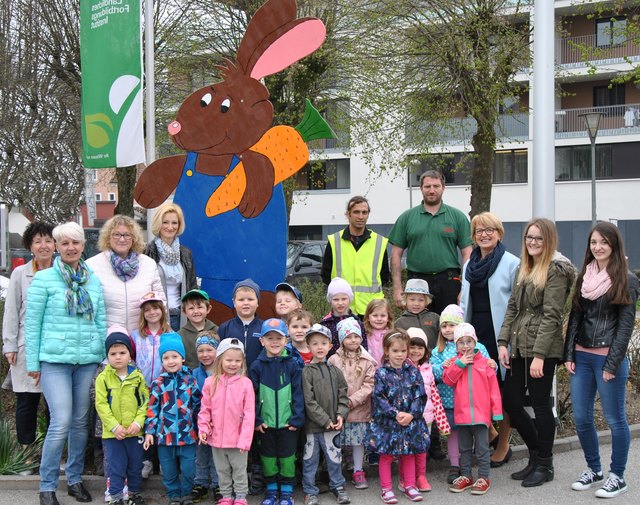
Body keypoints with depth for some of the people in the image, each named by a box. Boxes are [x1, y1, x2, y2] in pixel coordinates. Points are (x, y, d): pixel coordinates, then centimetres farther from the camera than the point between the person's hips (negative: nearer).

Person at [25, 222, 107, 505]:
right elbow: (32, 323, -1)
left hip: (88, 360, 4)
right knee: (61, 422, -10)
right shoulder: (44, 279, -1)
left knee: (81, 421, 8)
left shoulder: (93, 280, 11)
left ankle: (75, 479, 23)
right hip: (55, 360, -4)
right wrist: (33, 363, -2)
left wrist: (105, 356, 11)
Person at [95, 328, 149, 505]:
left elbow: (145, 401, -1)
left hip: (135, 431, 2)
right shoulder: (103, 378, -5)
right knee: (116, 468, 4)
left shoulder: (137, 376, 0)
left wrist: (138, 422, -14)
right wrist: (114, 426, -16)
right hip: (112, 433, -2)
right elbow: (101, 405, -9)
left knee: (135, 467, 14)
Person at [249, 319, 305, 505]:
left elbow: (298, 393, -4)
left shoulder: (292, 365, -4)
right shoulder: (257, 366, -2)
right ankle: (271, 489, 26)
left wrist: (297, 418, -10)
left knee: (287, 456, 8)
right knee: (268, 457, 12)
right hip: (265, 423, 1)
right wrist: (255, 419, -8)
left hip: (288, 422, -1)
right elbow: (252, 395, -2)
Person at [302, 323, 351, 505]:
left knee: (334, 457, 14)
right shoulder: (306, 372, -8)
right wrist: (325, 420, -14)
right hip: (312, 424, -3)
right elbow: (309, 401, -12)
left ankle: (338, 486, 29)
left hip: (333, 424, 4)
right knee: (310, 459, 7)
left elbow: (343, 396, 8)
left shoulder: (335, 371, 6)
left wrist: (340, 415, -8)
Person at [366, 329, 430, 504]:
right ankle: (386, 489, 15)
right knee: (386, 455, 4)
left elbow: (420, 396, -2)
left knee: (409, 454, 12)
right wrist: (396, 414, -18)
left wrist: (411, 415, -14)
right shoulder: (381, 373, -6)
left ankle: (409, 486, 26)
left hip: (410, 422, 3)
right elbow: (379, 398, -12)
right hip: (387, 422, -2)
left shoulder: (413, 372, 2)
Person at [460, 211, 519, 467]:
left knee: (504, 390, 5)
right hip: (475, 335, 5)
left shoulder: (512, 264, -6)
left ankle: (503, 445, 19)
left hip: (500, 336, -5)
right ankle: (489, 432, 29)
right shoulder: (469, 265, 13)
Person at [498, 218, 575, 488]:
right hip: (520, 346, 8)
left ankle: (544, 464, 16)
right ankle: (536, 455, 26)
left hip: (543, 349, -8)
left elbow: (551, 315, -15)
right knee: (510, 401, 9)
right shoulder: (523, 268, 14)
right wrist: (503, 342, 5)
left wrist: (539, 355, -19)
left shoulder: (556, 270, -10)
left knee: (540, 404, 1)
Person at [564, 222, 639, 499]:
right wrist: (569, 354, 4)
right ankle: (594, 469, 26)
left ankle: (617, 476, 15)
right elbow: (575, 317, 11)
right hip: (582, 356, 6)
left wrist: (612, 364, -13)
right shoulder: (584, 277, 10)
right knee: (581, 417, 9)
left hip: (608, 358, -5)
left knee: (614, 418, 3)